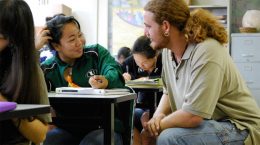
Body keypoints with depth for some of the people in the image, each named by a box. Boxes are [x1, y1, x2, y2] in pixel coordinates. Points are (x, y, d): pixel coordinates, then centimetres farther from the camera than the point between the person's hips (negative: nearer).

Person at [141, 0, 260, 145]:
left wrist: (156, 127, -14)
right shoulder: (169, 50, -1)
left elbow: (192, 116, -28)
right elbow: (169, 92, 13)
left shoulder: (206, 53, -25)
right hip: (207, 123, 8)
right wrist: (158, 115, -8)